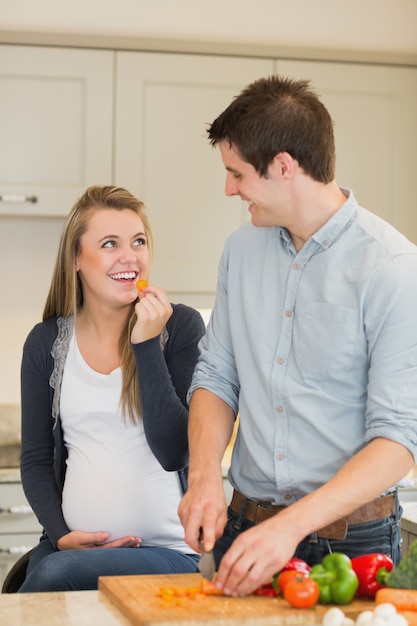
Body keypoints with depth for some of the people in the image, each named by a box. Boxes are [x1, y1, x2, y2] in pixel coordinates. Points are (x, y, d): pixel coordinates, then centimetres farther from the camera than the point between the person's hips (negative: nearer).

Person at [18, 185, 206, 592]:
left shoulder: (181, 326, -2)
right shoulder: (46, 343, 7)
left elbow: (175, 454, -9)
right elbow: (36, 461, 11)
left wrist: (147, 345, -14)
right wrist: (60, 533, -6)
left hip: (167, 550, -2)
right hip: (74, 545, 2)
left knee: (57, 572, -29)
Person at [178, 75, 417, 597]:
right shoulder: (241, 248, 5)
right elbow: (216, 376, 10)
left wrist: (293, 525, -28)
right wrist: (205, 476, -9)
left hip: (349, 540, -5)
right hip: (246, 526, 5)